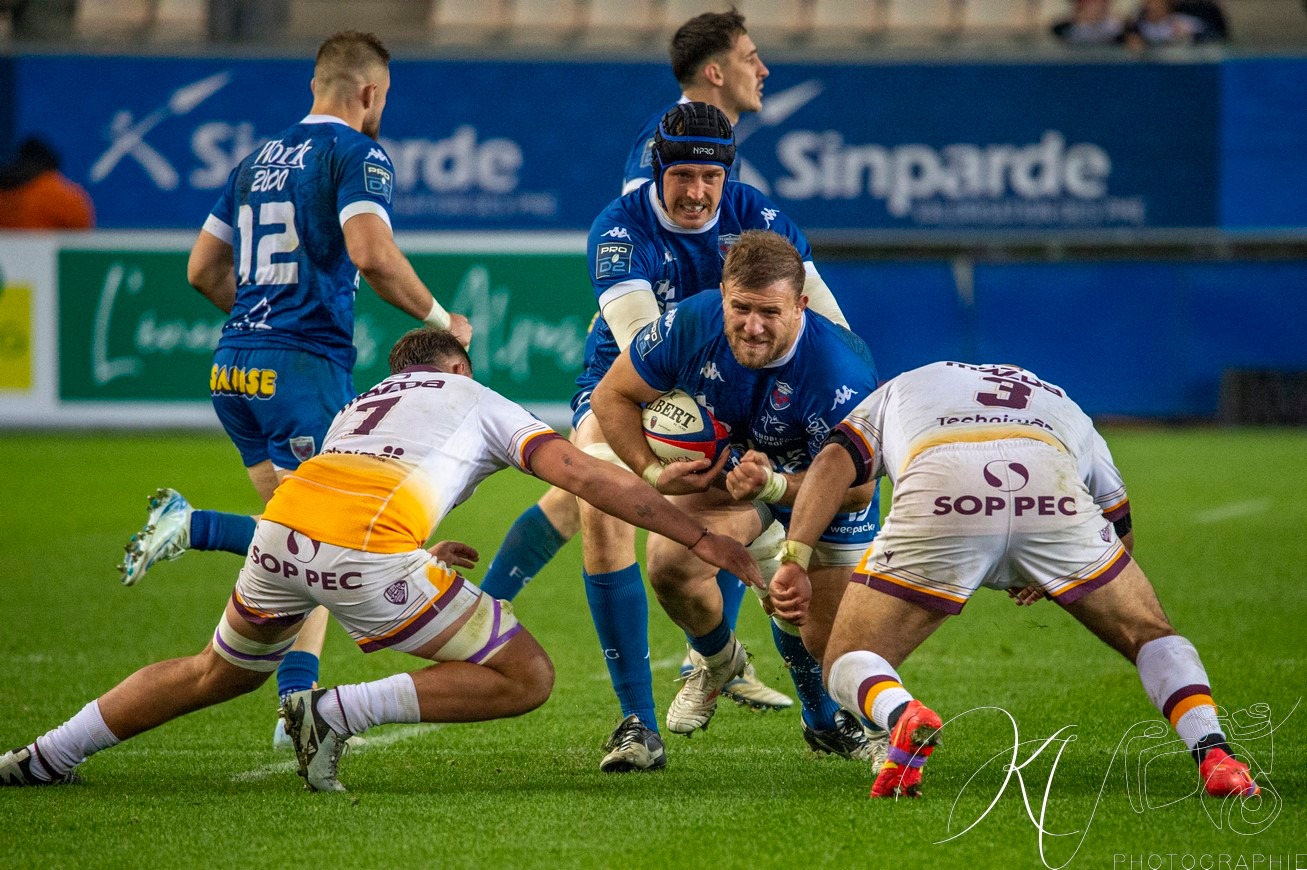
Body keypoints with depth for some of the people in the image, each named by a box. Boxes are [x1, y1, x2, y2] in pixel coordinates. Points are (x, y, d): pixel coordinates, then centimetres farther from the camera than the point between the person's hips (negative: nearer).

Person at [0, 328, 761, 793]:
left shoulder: (359, 407, 38)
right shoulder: (483, 405, 25)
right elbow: (595, 480, 14)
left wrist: (423, 558, 55)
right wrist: (705, 541, 14)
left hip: (281, 530, 6)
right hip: (368, 552, -6)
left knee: (219, 674, 34)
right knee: (528, 678, 4)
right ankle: (335, 712, -6)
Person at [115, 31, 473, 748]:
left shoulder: (260, 159, 18)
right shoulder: (356, 154, -4)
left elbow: (202, 270, 21)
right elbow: (373, 256, -20)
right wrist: (439, 320, -6)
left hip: (234, 367, 8)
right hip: (304, 366, -8)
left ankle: (298, 704, 1)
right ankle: (189, 524, -20)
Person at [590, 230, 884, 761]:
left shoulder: (841, 375, -38)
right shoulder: (692, 324, -28)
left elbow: (856, 489, -31)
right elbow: (612, 396, -12)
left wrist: (775, 485, -46)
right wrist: (654, 472, -25)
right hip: (725, 466, 2)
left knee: (829, 642, -6)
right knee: (670, 561, -25)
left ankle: (829, 722, 34)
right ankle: (716, 660, 10)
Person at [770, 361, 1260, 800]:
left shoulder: (898, 390, 41)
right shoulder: (1063, 406, 44)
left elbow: (833, 463, 20)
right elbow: (1122, 530, 41)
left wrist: (794, 559, 10)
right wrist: (1048, 579, 55)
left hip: (937, 494, -1)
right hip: (1053, 494, 2)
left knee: (849, 664, 15)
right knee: (1150, 636, 24)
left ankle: (904, 717, -20)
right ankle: (1213, 755, -1)